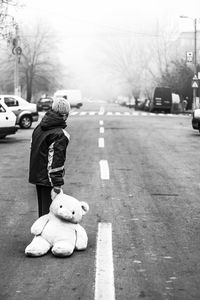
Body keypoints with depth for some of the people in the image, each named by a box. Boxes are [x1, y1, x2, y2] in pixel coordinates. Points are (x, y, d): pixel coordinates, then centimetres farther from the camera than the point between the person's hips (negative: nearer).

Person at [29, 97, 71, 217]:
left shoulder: (39, 127, 8)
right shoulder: (60, 135, -19)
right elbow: (55, 161, -23)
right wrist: (57, 186, -20)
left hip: (36, 175, 8)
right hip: (48, 179, -8)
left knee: (42, 208, 22)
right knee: (49, 211, -2)